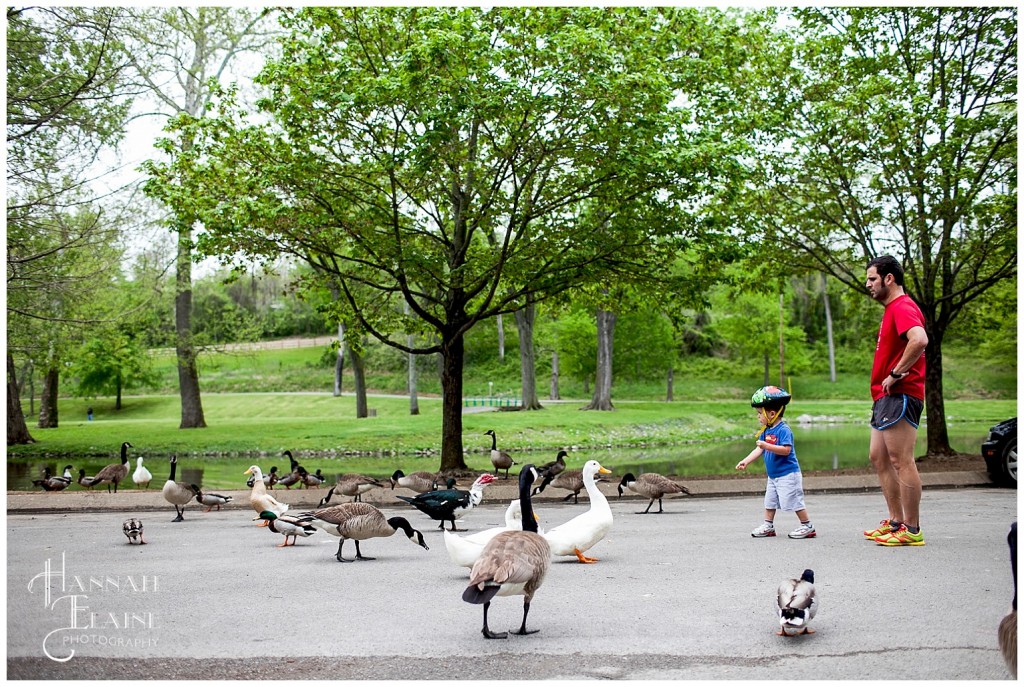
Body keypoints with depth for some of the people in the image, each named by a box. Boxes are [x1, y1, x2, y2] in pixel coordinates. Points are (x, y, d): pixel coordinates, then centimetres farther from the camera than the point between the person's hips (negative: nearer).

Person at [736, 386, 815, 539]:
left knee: (794, 500, -3)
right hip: (773, 475, 9)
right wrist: (745, 461, 1)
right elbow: (759, 449, 8)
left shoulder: (783, 430, -20)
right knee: (769, 501, 14)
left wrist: (767, 446, -37)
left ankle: (808, 527, 8)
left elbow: (786, 450, -31)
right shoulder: (766, 430, 6)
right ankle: (768, 526, 25)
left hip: (787, 473, -9)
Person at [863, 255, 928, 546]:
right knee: (879, 457, 14)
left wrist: (896, 374, -25)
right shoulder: (892, 309, 20)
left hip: (900, 395, -11)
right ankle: (895, 522, 20)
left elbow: (920, 339, -33)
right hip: (886, 396, 11)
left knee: (901, 461, -8)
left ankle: (912, 530, -3)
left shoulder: (903, 307, -14)